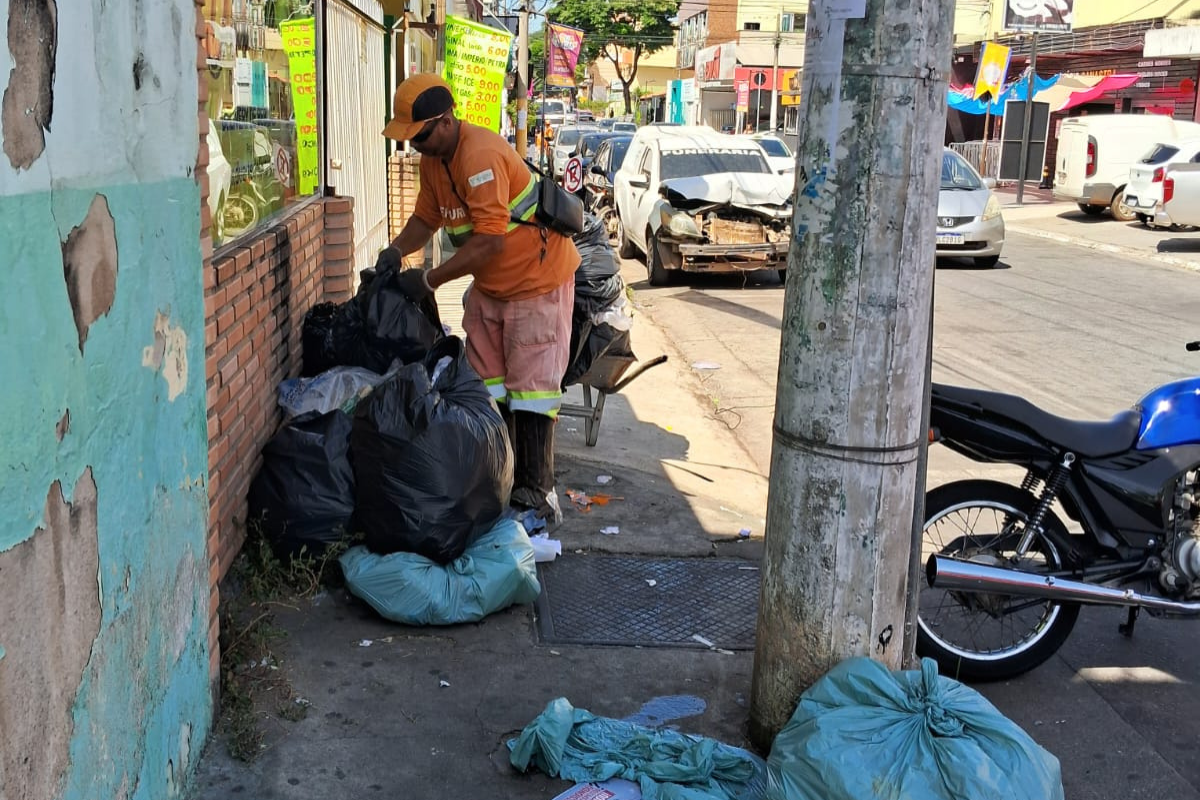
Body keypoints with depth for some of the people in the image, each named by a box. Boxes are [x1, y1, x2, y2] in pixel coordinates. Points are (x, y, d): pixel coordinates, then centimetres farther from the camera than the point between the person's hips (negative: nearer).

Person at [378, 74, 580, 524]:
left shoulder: (481, 155, -28)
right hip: (489, 285, 9)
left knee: (530, 386, -6)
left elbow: (489, 241, -32)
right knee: (486, 385, 11)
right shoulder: (432, 158, 1)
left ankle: (536, 492, 0)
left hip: (537, 280, -9)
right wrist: (396, 251, -8)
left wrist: (429, 280, -27)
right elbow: (427, 217, 12)